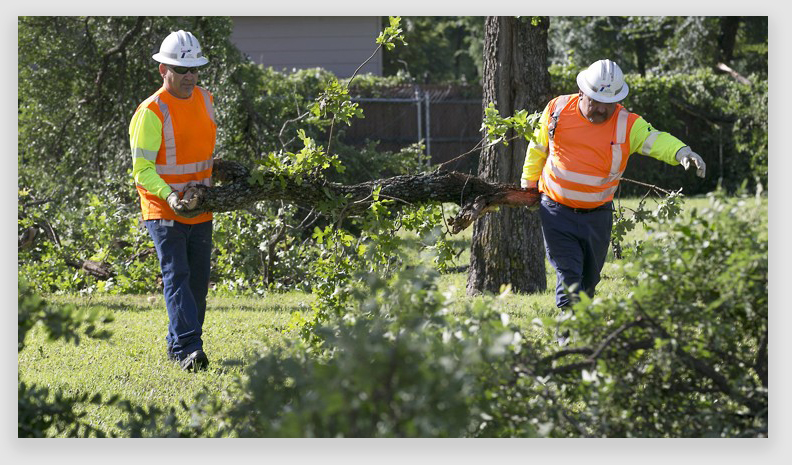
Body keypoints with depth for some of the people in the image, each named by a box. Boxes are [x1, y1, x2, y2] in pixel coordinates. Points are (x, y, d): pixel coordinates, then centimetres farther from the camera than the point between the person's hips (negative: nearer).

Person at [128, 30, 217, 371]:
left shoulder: (204, 99, 7)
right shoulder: (152, 112, -16)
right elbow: (142, 170, -18)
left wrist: (214, 188, 17)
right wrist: (169, 195, -33)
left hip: (200, 211, 7)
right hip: (164, 212, -7)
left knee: (198, 280, 9)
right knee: (177, 276, -16)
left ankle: (177, 346, 21)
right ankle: (188, 349, -25)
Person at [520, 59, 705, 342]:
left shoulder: (627, 125, -9)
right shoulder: (558, 110, -7)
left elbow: (656, 140, -26)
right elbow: (538, 148, 9)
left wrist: (681, 153, -47)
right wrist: (528, 184, 18)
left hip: (597, 216, 2)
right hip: (556, 212, -2)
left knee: (589, 279, 15)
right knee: (568, 276, -13)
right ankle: (568, 338, -15)